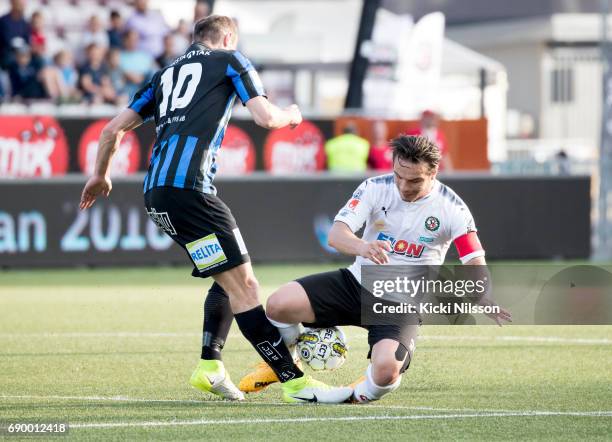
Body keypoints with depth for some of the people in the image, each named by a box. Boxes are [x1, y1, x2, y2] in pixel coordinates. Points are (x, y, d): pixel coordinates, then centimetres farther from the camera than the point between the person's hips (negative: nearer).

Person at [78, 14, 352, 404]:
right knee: (243, 284, -10)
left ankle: (210, 366, 13)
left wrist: (101, 175, 40)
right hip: (188, 189, -8)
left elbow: (113, 129, 25)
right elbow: (266, 117, 0)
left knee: (230, 277, 20)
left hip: (157, 195, 8)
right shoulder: (229, 61, 11)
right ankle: (295, 382, -13)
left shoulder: (167, 73, 27)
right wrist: (291, 116, 22)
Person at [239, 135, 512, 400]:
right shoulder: (376, 188, -8)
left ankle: (368, 391, 8)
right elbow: (336, 235, -17)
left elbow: (475, 264, -16)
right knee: (278, 304, -20)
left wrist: (488, 302, -38)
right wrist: (362, 247, -42)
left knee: (386, 370, -34)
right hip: (357, 281, 2)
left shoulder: (451, 208, -11)